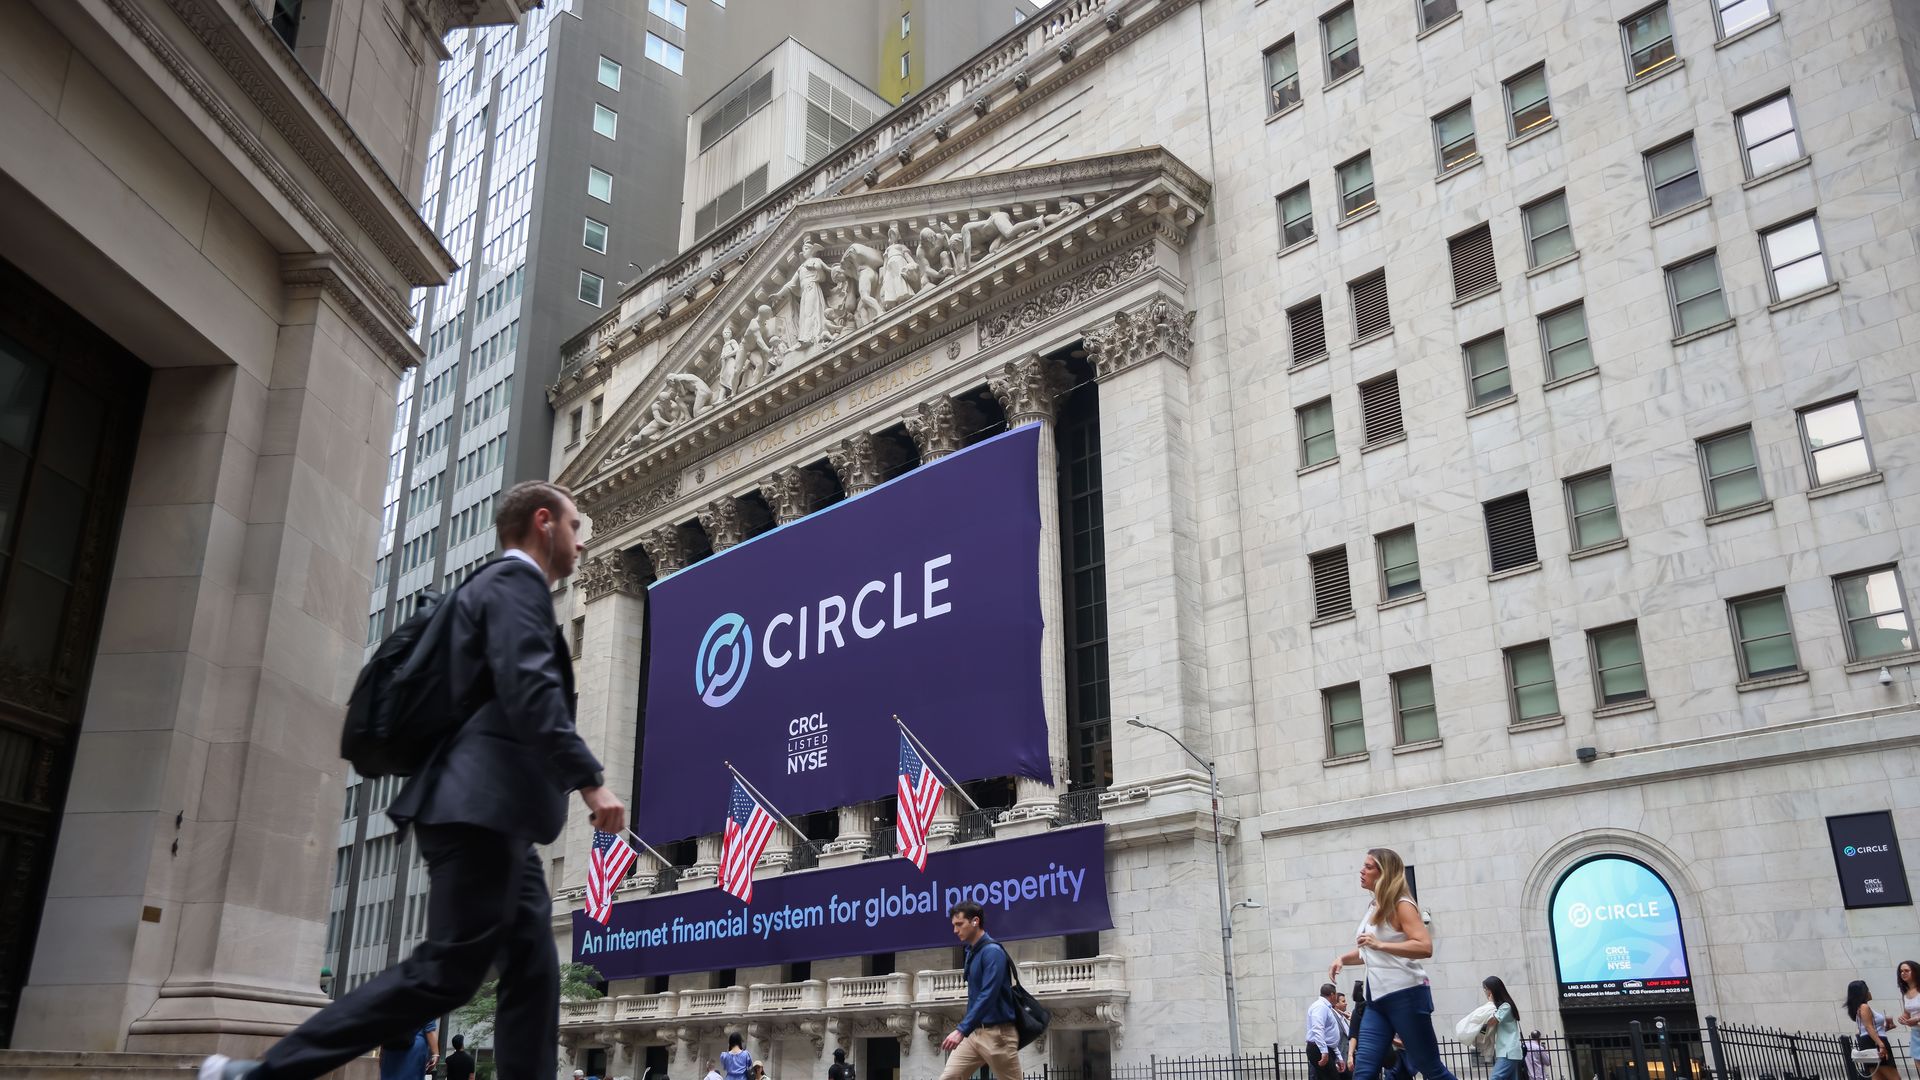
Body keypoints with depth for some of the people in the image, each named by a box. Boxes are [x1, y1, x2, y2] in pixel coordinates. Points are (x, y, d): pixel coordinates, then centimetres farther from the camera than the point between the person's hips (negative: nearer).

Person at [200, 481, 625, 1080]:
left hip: (492, 811, 10)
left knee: (533, 973, 5)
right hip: (482, 804, -10)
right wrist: (590, 780, -22)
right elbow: (529, 689, -20)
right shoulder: (515, 579, -5)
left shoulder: (504, 586, 25)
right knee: (447, 973, -9)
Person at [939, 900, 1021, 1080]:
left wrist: (962, 1030, -30)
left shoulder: (992, 951, -15)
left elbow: (988, 996, -25)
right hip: (974, 1031, 8)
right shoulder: (970, 952, 12)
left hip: (997, 1032, -8)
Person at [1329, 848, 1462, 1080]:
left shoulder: (1401, 905, -9)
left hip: (1406, 996, -8)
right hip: (1378, 999, 8)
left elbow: (1425, 947, -23)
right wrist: (1343, 958, 13)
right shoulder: (1374, 907, 16)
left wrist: (1380, 944, -28)